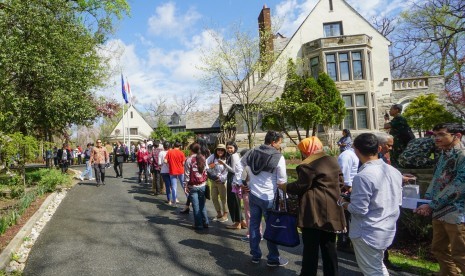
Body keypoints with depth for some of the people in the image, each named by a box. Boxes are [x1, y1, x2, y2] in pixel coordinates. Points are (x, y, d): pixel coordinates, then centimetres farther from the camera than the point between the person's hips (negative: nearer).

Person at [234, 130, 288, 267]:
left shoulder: (252, 153, 2)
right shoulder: (279, 157, -14)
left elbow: (238, 167, 7)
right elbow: (282, 180, -11)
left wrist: (239, 183, 13)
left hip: (253, 194, 6)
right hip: (269, 198, -5)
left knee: (254, 224, 14)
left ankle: (255, 255, 25)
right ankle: (273, 258, 18)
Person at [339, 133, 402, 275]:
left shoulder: (363, 176, -25)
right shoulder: (394, 171, 0)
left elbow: (359, 210, -24)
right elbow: (398, 201, 10)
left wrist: (343, 203, -5)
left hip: (368, 233, -8)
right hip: (388, 230, 8)